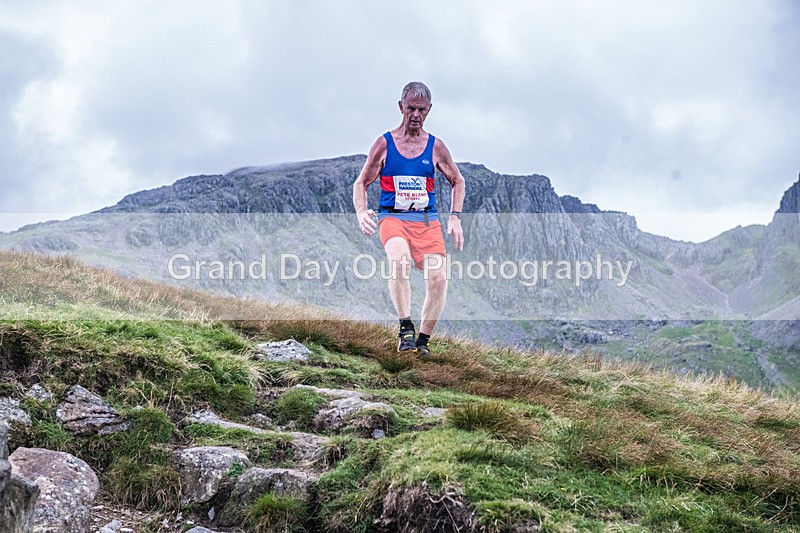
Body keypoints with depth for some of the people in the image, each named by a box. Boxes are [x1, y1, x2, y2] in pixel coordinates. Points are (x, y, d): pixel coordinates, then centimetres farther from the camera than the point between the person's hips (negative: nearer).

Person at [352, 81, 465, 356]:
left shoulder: (436, 147, 8)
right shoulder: (384, 143, 3)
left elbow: (457, 181, 21)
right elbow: (361, 183, 8)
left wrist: (454, 217, 8)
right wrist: (361, 212, -11)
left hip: (427, 220, 2)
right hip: (392, 218, -2)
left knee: (438, 278, -15)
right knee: (400, 259, -34)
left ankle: (423, 339, 4)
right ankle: (406, 327, -24)